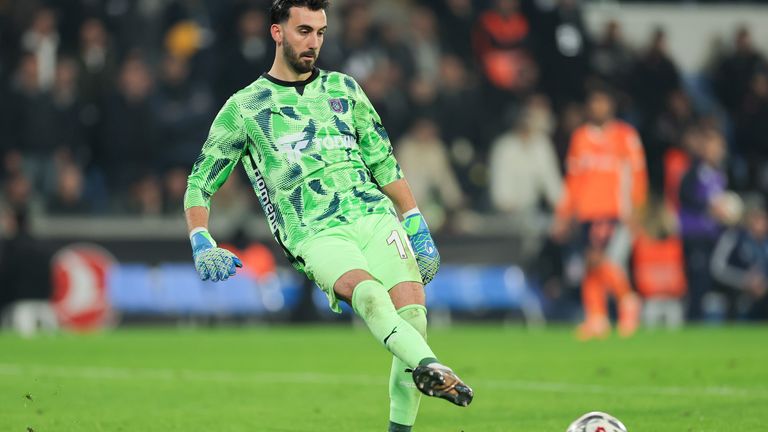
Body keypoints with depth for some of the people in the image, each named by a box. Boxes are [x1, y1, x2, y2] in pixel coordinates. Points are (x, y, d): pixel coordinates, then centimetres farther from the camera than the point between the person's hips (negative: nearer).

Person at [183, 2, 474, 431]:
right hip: (315, 234, -3)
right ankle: (430, 368, -55)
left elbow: (385, 166, 26)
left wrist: (419, 231, 20)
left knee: (412, 310, -20)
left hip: (374, 215, 3)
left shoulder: (343, 89, 21)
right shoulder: (245, 107, 12)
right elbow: (200, 184, 15)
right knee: (369, 292, -34)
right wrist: (203, 245, 0)